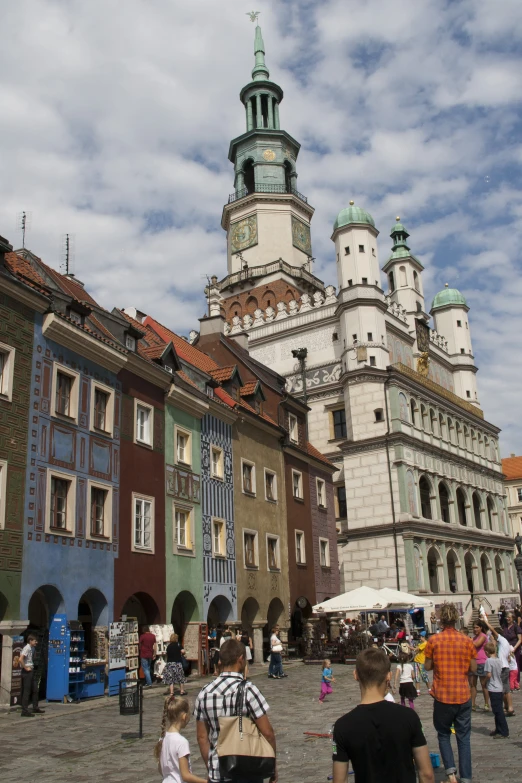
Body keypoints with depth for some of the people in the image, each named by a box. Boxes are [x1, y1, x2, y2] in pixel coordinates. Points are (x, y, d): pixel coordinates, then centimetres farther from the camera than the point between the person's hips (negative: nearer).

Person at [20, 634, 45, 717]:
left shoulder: (32, 648, 12)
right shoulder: (27, 648, -17)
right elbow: (21, 659, -28)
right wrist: (26, 668, -19)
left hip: (31, 671, 9)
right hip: (27, 672, -9)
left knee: (35, 690, 14)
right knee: (26, 691, -5)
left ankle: (35, 708, 24)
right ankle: (24, 711, 0)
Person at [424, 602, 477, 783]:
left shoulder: (434, 640, -9)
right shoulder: (467, 641, -4)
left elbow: (427, 667, -2)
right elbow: (473, 669, 1)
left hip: (442, 696, -1)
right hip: (463, 695, 1)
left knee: (443, 734, 16)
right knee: (464, 738, 10)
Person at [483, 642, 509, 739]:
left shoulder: (489, 660, -16)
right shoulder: (498, 661, 6)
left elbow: (489, 675, -19)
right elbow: (500, 675, 11)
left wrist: (486, 678, 1)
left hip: (493, 689, -8)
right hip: (500, 689, 8)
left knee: (498, 711, -2)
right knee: (498, 710, 15)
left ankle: (504, 732, 0)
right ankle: (498, 730, 22)